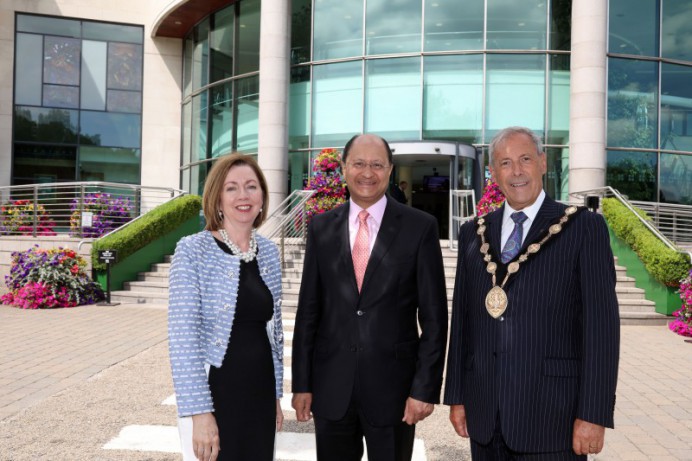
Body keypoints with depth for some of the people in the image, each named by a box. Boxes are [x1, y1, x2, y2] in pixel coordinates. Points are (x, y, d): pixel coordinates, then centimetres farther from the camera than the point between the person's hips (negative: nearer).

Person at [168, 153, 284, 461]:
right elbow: (183, 335, -16)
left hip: (259, 396, 5)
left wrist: (275, 396, 13)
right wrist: (199, 412, -19)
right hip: (213, 396, -5)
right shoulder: (192, 250, -11)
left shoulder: (269, 252, 6)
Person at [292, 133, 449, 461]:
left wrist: (426, 387, -8)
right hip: (331, 386, 2)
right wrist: (302, 383, 4)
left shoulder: (420, 227, -4)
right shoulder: (321, 227, 4)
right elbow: (308, 310, 5)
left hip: (392, 385, -2)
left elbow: (433, 317, -4)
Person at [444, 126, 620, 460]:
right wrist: (456, 396, 9)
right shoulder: (474, 234, 9)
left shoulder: (584, 228, -3)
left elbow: (601, 323, -7)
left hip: (552, 412, -3)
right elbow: (461, 319, 10)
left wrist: (593, 414, -11)